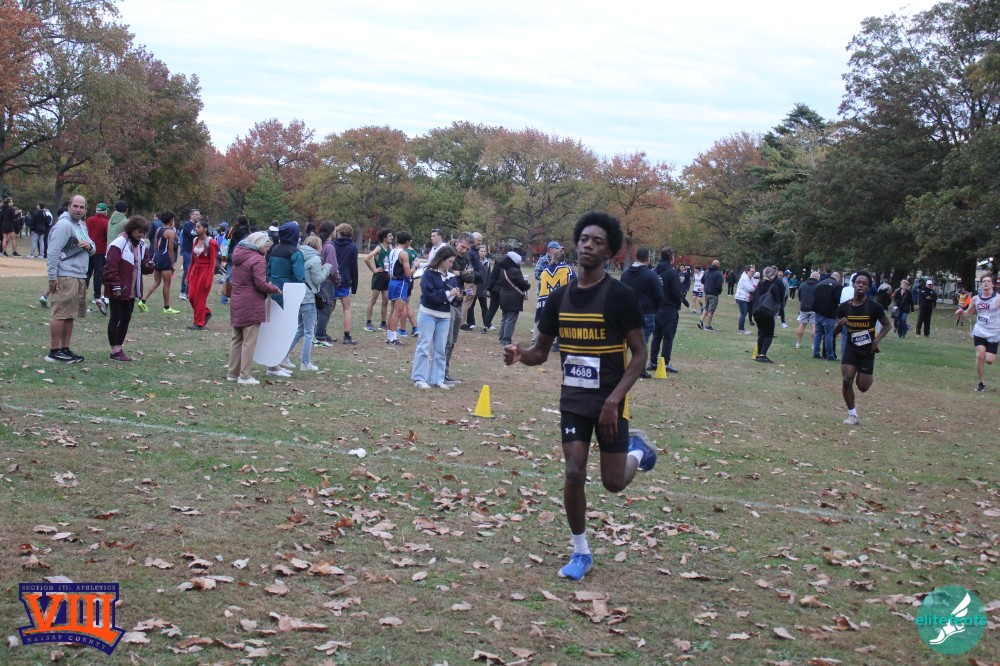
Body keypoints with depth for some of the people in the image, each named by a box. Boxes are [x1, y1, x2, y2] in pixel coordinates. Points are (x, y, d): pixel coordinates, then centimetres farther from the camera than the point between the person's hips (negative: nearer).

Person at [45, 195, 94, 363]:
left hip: (79, 278, 9)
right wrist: (52, 277, -20)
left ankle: (65, 349, 17)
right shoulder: (64, 225, -10)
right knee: (61, 314, -10)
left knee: (70, 316, 12)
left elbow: (93, 249, 25)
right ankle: (54, 352, -8)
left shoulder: (81, 226, 19)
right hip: (65, 278, -9)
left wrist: (89, 245, 0)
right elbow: (53, 251, -16)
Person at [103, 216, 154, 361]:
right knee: (115, 318, 2)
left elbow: (144, 268, 15)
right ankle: (115, 351, 8)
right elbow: (110, 268, -18)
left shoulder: (142, 245, 8)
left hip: (131, 290, 7)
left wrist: (149, 265, -8)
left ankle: (119, 348, 21)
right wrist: (116, 286, -19)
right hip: (118, 291, -7)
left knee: (126, 319, 12)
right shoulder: (118, 244, -16)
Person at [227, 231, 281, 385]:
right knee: (249, 341, -2)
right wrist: (275, 289, -5)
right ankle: (244, 376, -1)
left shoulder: (239, 256, 11)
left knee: (236, 339, 16)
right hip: (251, 306, -8)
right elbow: (260, 284, -21)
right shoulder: (258, 260, -16)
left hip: (236, 303, 8)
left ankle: (233, 372, 21)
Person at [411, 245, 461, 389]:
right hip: (428, 314, -6)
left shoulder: (451, 276, 8)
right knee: (424, 346, -2)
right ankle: (419, 379, 2)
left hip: (445, 317, 6)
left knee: (440, 349, 9)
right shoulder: (429, 274, -11)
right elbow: (429, 295, -20)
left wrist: (457, 297, -10)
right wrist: (448, 294, -20)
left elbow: (452, 297, 11)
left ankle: (437, 379, 14)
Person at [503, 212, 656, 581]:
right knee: (574, 474, -2)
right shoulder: (560, 297, 0)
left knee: (613, 482, 2)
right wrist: (520, 354, -16)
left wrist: (614, 400, -21)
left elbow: (640, 354, -12)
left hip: (609, 402, -3)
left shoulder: (619, 295, -14)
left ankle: (637, 450, 38)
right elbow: (541, 351, 8)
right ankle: (581, 553, 16)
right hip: (573, 400, 3)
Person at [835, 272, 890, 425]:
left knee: (863, 387, 1)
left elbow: (886, 325, 0)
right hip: (851, 349, 1)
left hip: (867, 351, -1)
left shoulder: (874, 307, -13)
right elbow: (836, 332, 4)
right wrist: (840, 325, -20)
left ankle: (866, 376, 40)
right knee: (846, 380, -14)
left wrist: (877, 340, -16)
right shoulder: (844, 307, -6)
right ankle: (852, 414, 3)